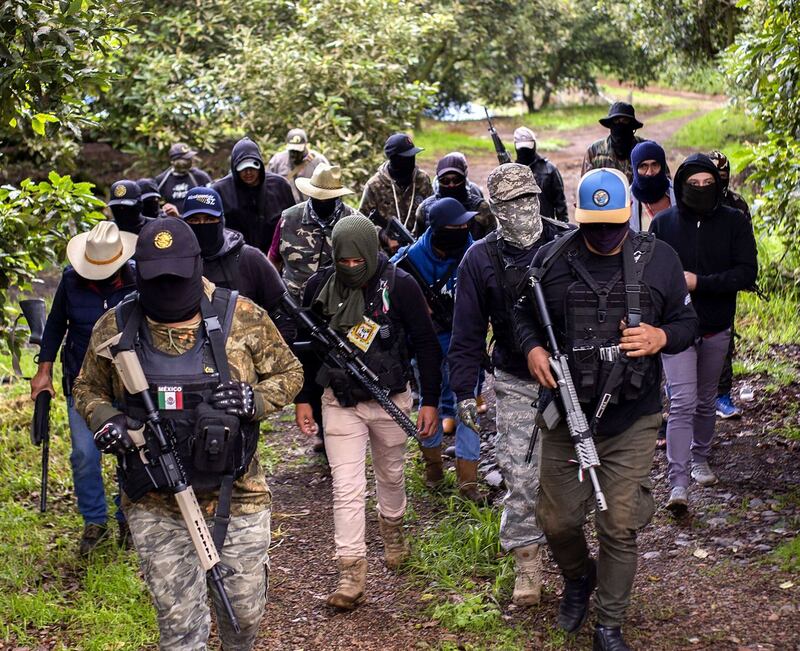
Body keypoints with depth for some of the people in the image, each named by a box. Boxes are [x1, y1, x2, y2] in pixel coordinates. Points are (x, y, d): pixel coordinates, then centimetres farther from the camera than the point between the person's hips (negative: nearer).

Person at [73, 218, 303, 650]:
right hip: (155, 505, 0)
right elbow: (88, 389, 12)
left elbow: (289, 373, 6)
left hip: (236, 497, 0)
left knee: (245, 612, 14)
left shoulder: (243, 318, -5)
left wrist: (254, 400, -15)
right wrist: (105, 422, -10)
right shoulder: (114, 329, -2)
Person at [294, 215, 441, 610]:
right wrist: (303, 398, 5)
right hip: (340, 402, 0)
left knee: (390, 475, 19)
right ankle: (351, 572, -4)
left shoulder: (399, 286, -12)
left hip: (391, 399, 0)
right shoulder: (320, 287, -6)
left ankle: (392, 529, 48)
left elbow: (426, 345, -5)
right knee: (346, 487, -6)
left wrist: (430, 401, -6)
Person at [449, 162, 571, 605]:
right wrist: (464, 392, -4)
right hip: (516, 385, 0)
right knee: (521, 478, -3)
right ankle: (528, 567, 11)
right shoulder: (480, 259, -3)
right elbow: (467, 334, 0)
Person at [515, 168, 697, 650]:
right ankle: (578, 577, 43)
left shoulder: (658, 259, -2)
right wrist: (532, 348, -9)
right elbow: (524, 314, 12)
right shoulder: (551, 259, -1)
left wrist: (662, 337, -15)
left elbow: (687, 321, 7)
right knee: (557, 520, 9)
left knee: (620, 528, 2)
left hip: (632, 420, -1)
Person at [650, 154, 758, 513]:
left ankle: (700, 458, 41)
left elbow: (747, 273, -11)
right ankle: (678, 484, -15)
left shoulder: (735, 222, -4)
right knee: (682, 403, -12)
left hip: (716, 331, 2)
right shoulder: (663, 223, -4)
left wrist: (699, 282, -21)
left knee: (706, 401, 18)